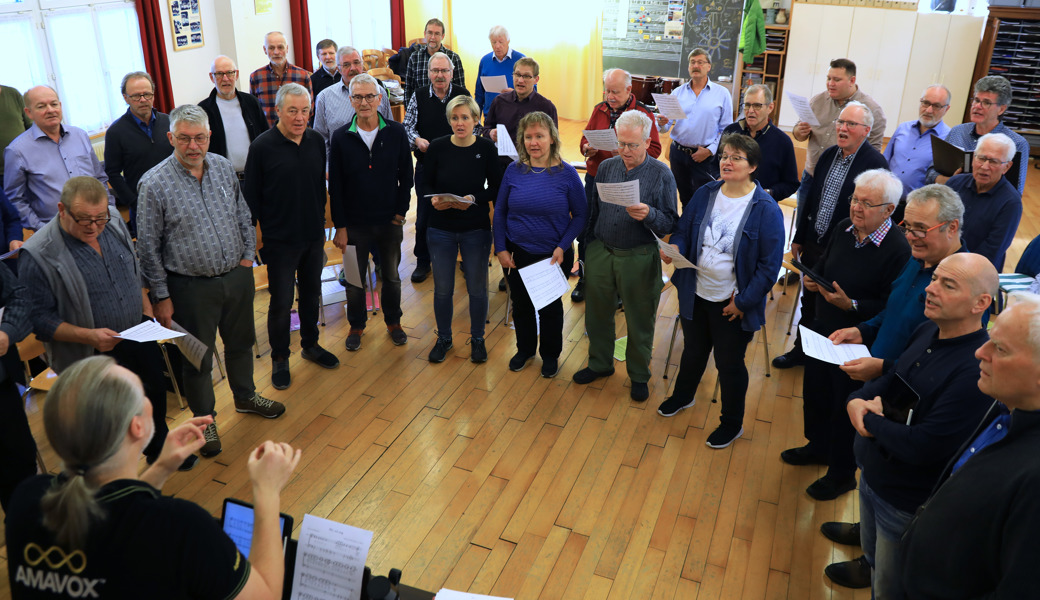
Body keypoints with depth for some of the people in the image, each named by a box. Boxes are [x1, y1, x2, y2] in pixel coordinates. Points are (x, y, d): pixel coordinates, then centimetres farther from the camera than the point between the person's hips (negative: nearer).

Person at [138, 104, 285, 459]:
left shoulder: (223, 167, 0)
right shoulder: (154, 184, -15)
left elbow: (242, 215, 12)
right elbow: (149, 247, -10)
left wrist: (247, 254, 6)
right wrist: (160, 296, -9)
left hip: (237, 276, 5)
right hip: (192, 287, -4)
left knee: (241, 343, 22)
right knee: (198, 359, 11)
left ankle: (245, 397, 45)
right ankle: (205, 419, 31)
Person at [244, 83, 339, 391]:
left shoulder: (317, 141, 2)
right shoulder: (262, 146, -12)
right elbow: (252, 196, -7)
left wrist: (321, 225, 14)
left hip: (313, 237, 5)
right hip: (280, 239, -5)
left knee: (311, 294, 17)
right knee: (281, 301, 3)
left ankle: (310, 345, 36)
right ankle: (279, 359, 20)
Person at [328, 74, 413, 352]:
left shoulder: (397, 133, -6)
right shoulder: (341, 137, -7)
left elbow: (406, 175, 2)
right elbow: (335, 186, -4)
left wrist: (400, 212, -3)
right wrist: (340, 226, -6)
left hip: (390, 223, 1)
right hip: (354, 223, 0)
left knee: (391, 276, 16)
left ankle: (393, 321, 36)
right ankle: (357, 325, 33)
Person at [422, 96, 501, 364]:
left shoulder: (486, 148, -7)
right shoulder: (437, 147, -6)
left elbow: (496, 188, -4)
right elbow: (424, 185, 1)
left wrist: (474, 199, -21)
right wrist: (433, 199, -20)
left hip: (476, 229, 0)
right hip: (441, 228, 1)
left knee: (477, 287, 9)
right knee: (442, 288, 10)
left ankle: (477, 339, 30)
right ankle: (444, 338, 31)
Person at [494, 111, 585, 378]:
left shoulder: (566, 174, -12)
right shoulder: (513, 171, -5)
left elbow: (580, 215, -7)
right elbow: (500, 211, 2)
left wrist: (562, 247, -16)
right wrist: (501, 248, -3)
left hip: (553, 256, -2)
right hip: (517, 254, 2)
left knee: (550, 307, 16)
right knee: (521, 304, 18)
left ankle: (550, 355, 38)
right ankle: (525, 349, 42)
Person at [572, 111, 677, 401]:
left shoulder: (661, 174, -8)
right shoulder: (606, 167, 4)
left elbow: (670, 224, -10)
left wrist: (648, 215, -30)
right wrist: (589, 248, 14)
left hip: (639, 258, -4)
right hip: (601, 253, 4)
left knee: (640, 320, 9)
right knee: (597, 313, 15)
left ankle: (639, 375, 28)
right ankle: (600, 363, 38)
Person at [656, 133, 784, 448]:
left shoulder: (766, 209, -16)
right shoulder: (704, 194, -1)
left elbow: (770, 264, -15)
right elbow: (683, 231, 7)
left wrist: (743, 302, -16)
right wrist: (675, 247, -16)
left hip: (731, 304, -4)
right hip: (695, 295, 5)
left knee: (729, 363, 11)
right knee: (693, 351, 25)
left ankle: (732, 423, 33)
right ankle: (682, 396, 52)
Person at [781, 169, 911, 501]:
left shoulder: (898, 250, -23)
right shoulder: (844, 229, -1)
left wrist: (850, 305, -33)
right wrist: (812, 279, -5)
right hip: (821, 332, 7)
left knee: (846, 407, 10)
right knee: (815, 394, 24)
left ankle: (842, 473, 32)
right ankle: (818, 447, 50)